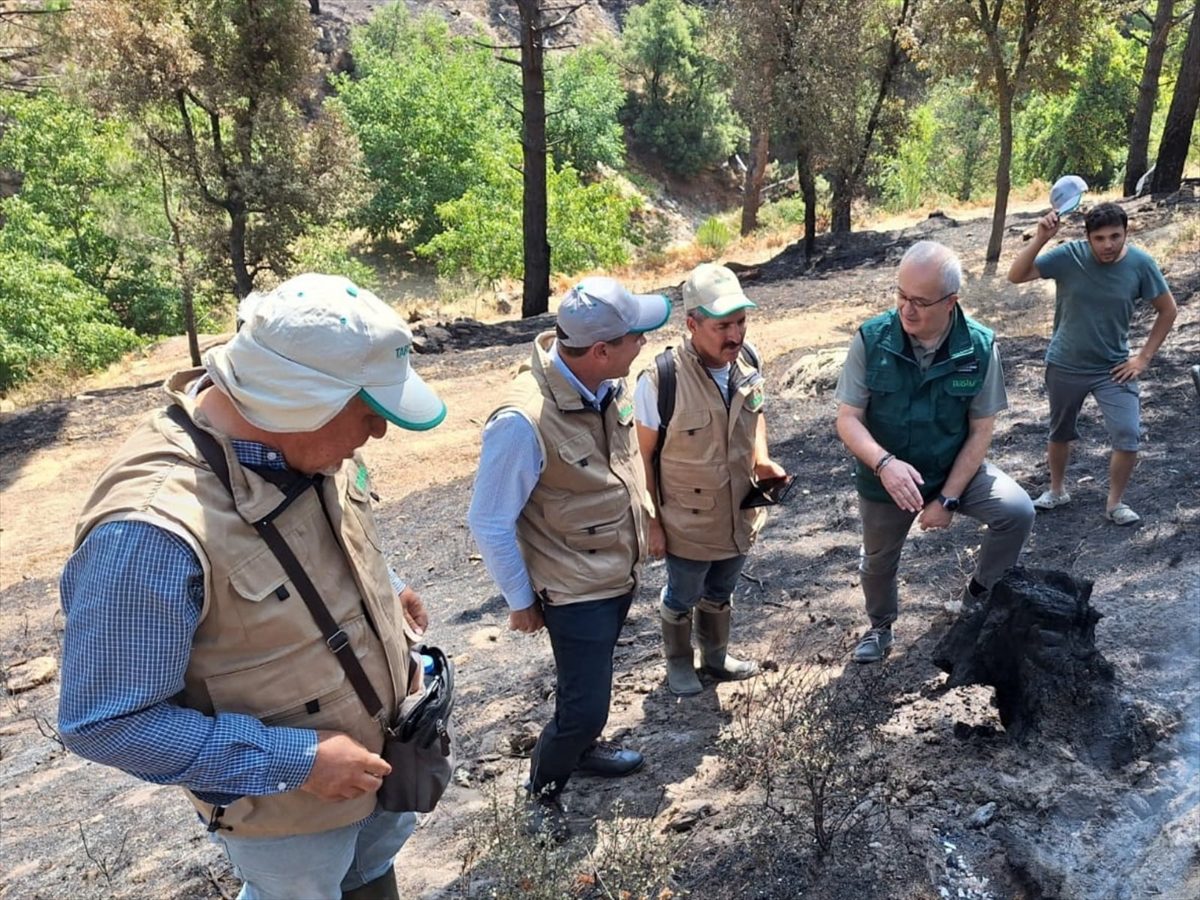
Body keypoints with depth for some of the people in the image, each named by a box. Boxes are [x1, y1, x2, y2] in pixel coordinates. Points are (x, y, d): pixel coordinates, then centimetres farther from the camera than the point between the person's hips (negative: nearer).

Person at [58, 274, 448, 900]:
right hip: (287, 804, -6)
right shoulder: (153, 527, -38)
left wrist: (384, 588, -6)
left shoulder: (304, 438, -14)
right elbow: (105, 722, -28)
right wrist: (295, 760, -27)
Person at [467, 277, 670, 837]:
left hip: (620, 573, 7)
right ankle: (543, 790, 33)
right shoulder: (523, 422, -32)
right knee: (583, 706, 5)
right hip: (575, 591, -7)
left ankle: (583, 748, 53)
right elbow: (490, 523, -21)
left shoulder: (608, 384, -10)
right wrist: (520, 601, -9)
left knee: (589, 685, 27)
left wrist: (644, 523, 16)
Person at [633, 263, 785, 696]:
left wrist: (762, 459, -9)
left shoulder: (747, 362, -12)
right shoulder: (661, 380, -30)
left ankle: (715, 656, 54)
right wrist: (652, 523, -13)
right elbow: (642, 455, -18)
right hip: (688, 526, -5)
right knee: (682, 599, 22)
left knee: (720, 594, 28)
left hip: (739, 517, 5)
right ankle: (678, 663, 49)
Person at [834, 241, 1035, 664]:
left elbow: (981, 430, -12)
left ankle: (978, 597, 6)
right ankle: (880, 626, 50)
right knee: (878, 561, 18)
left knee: (1017, 511, -22)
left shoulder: (979, 346, -19)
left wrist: (949, 498, -18)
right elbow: (848, 419, -19)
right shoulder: (871, 339, -21)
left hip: (956, 469, 0)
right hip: (884, 478, 0)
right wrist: (885, 463, -37)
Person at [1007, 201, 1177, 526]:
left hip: (1113, 368, 0)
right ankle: (1057, 491, 40)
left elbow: (1167, 310, 0)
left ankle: (1115, 502, 14)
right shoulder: (1068, 255, -16)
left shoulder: (1141, 264, -12)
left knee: (1129, 438, -8)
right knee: (1060, 433, 17)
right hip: (1064, 366, 0)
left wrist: (1144, 356, -5)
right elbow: (1016, 276, -24)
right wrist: (1041, 238, -37)